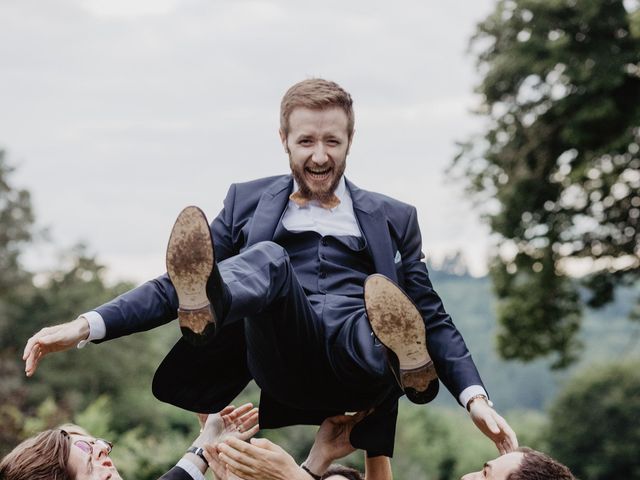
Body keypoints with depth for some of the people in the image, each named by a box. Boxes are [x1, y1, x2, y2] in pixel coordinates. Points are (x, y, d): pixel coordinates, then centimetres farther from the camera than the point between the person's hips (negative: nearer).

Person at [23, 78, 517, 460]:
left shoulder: (393, 218, 23)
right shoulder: (249, 202, 21)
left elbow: (433, 317, 19)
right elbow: (173, 287, 16)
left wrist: (476, 398, 2)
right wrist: (87, 326, 0)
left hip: (357, 368, 1)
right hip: (286, 364, -1)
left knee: (381, 295, -34)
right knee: (268, 258, -33)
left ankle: (403, 357, -64)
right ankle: (203, 312, -63)